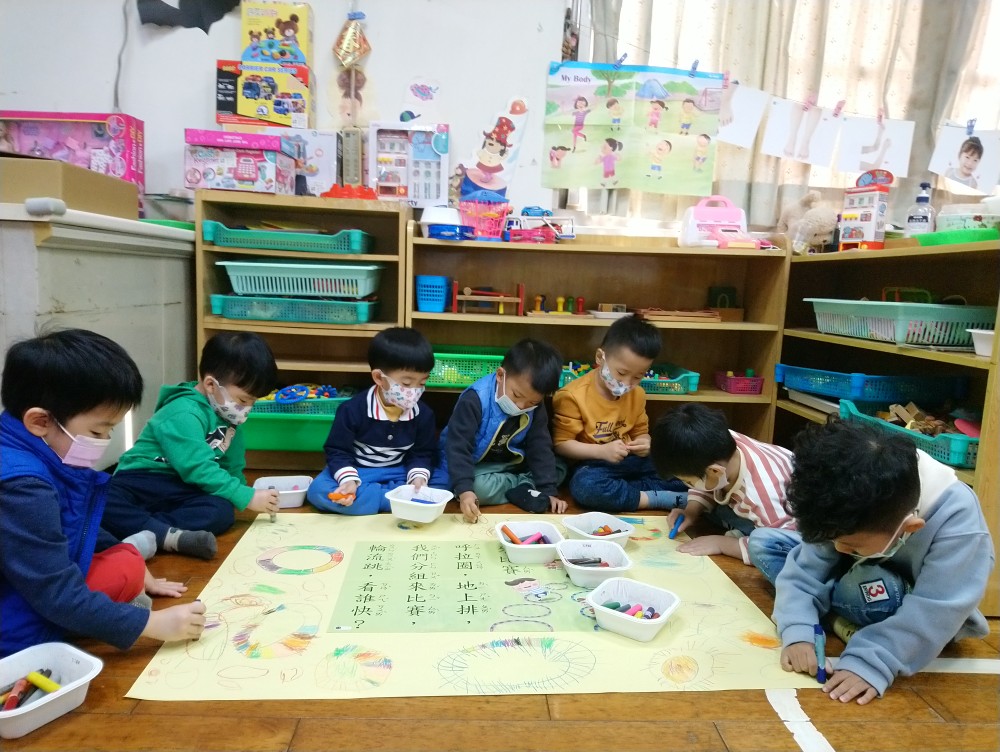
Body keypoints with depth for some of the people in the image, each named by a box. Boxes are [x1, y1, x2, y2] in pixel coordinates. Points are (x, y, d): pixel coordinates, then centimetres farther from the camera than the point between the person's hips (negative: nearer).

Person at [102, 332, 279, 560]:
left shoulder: (229, 416, 9)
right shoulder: (184, 414, -19)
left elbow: (232, 466, 19)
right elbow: (198, 469, -27)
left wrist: (238, 492, 4)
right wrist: (246, 497, -25)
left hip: (183, 490, 6)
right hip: (142, 483, -5)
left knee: (222, 511, -29)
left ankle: (147, 535, -40)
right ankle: (170, 536, -51)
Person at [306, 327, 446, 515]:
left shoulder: (423, 414, -8)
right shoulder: (353, 410, -17)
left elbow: (421, 454, -1)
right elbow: (338, 451, -12)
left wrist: (418, 476, -23)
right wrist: (348, 480, -30)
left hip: (399, 473, 2)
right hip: (357, 472, -2)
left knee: (443, 482, -20)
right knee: (318, 491, -30)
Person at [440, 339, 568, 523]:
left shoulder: (535, 407, -11)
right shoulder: (474, 400, -29)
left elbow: (540, 448, -7)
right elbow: (458, 447, -31)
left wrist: (549, 490, -16)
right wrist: (464, 490, -43)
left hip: (510, 464, 5)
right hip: (473, 465, -5)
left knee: (559, 469, -5)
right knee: (478, 487, -37)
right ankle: (526, 488, -13)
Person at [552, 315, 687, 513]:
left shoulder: (637, 394, 4)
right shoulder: (573, 395, -14)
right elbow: (561, 444, -13)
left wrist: (644, 442, -9)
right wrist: (602, 451, -25)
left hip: (632, 461, 5)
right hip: (594, 464, -4)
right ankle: (672, 499, -27)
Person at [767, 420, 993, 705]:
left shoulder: (958, 521, -37)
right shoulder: (849, 513, -27)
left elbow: (934, 613, -38)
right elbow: (807, 569, -24)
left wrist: (871, 663, -44)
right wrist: (797, 633, -39)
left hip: (925, 618, -3)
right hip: (859, 576, 3)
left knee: (863, 587, -38)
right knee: (764, 540, -14)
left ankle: (836, 617, -9)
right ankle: (837, 617, -15)